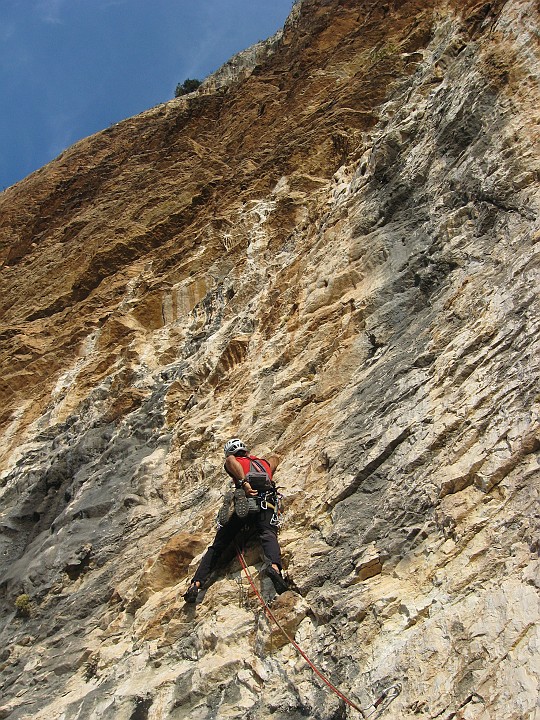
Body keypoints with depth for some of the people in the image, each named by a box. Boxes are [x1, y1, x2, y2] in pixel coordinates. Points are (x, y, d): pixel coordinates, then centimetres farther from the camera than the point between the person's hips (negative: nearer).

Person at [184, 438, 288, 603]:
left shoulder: (232, 462, 27)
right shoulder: (264, 462, 37)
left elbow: (230, 460, 0)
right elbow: (275, 458, 61)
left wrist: (244, 483, -8)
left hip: (242, 501, -1)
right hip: (265, 504, 1)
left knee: (217, 546, 5)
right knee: (268, 535, -23)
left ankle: (196, 582, -6)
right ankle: (274, 566, -53)